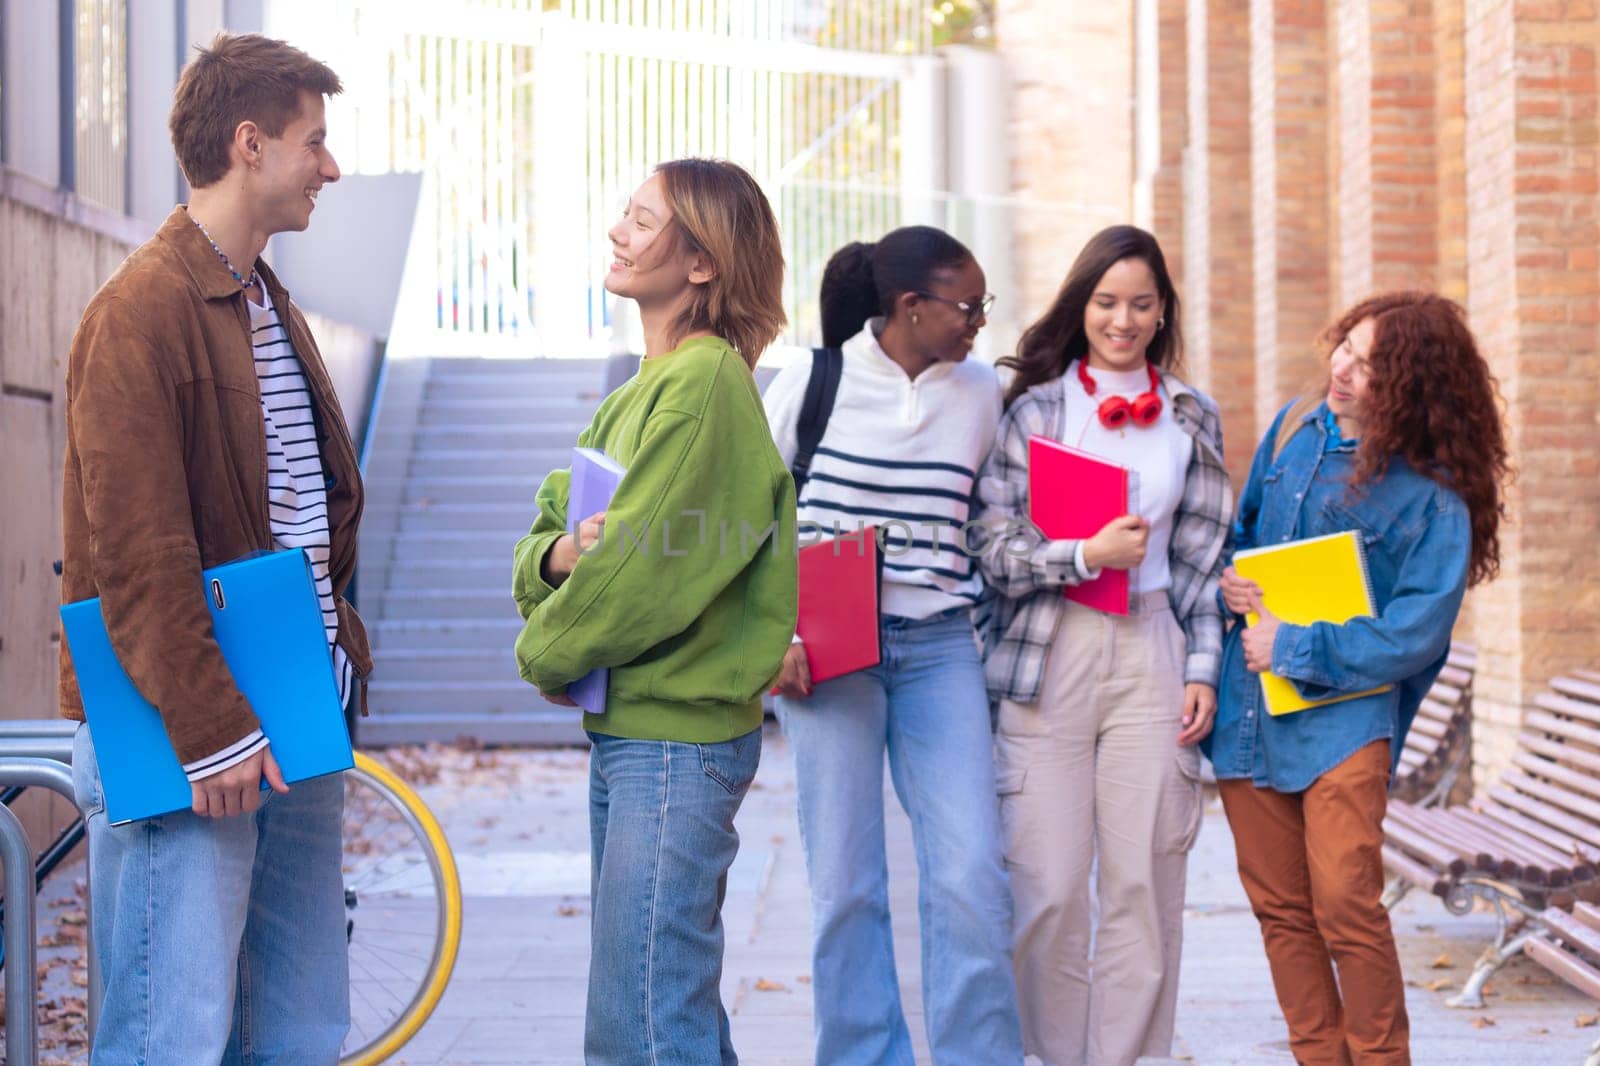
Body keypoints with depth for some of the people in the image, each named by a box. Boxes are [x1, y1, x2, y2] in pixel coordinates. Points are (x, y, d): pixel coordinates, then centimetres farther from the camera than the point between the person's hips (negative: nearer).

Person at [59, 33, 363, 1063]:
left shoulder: (274, 311, 17)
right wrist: (212, 730, -18)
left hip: (296, 726, 9)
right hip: (185, 740, -9)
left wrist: (341, 654, 12)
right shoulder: (141, 311, -11)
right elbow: (139, 553, -17)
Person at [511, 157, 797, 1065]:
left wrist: (546, 654, -3)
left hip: (678, 735, -10)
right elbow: (545, 531, 15)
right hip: (626, 729, 10)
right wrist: (558, 554, -8)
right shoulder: (645, 387, 14)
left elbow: (641, 570, -17)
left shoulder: (706, 381, -15)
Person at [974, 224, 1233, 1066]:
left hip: (1151, 655, 2)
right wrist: (1088, 555, -13)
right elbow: (991, 544, -3)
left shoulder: (1193, 419, 12)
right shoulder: (1035, 406, 3)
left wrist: (1203, 670, 6)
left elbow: (1204, 561, 13)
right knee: (1048, 888, -3)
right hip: (1047, 657, -2)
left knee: (1144, 883, 0)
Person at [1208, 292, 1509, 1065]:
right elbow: (1243, 528, 21)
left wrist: (1295, 650, -13)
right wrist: (1229, 579, -1)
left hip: (1342, 717, -5)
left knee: (1346, 905, -11)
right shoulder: (1295, 428, 6)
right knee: (1280, 907, 8)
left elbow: (1415, 632, -14)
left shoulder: (1433, 494, -10)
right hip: (1247, 710, 5)